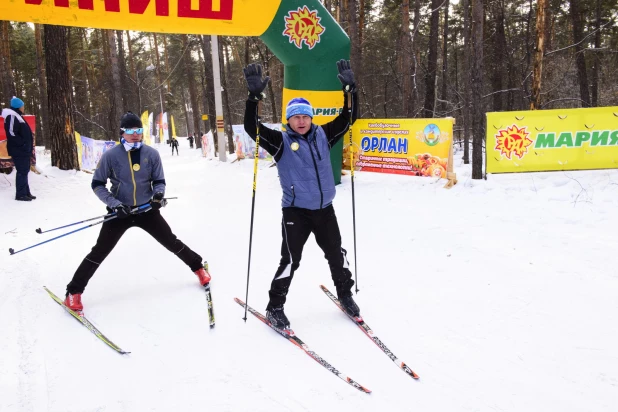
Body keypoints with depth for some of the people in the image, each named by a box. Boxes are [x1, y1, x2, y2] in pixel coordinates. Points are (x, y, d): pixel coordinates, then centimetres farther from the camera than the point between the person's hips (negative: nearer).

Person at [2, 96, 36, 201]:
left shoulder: (17, 116, 18)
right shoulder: (12, 117, -14)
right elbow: (11, 133, -22)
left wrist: (28, 147, 16)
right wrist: (23, 144, -19)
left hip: (24, 150, 10)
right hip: (19, 150, -10)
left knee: (24, 171, 14)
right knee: (22, 171, -9)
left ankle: (26, 192, 20)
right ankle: (20, 194, -6)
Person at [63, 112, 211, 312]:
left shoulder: (151, 154, -7)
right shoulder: (110, 156, -12)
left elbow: (159, 181, 3)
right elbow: (97, 184, -5)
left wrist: (158, 194, -19)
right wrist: (114, 204, -18)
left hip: (146, 210, 2)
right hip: (119, 211, -1)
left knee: (172, 242, 8)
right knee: (99, 252, -2)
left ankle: (198, 267, 32)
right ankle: (74, 292, 9)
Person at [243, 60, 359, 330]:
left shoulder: (323, 136, 5)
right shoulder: (281, 142, -5)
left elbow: (348, 118, 8)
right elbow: (252, 128, -16)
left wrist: (349, 89, -3)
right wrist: (254, 96, -27)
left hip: (324, 209, 4)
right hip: (295, 211, -4)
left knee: (336, 255, 16)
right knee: (290, 260, -4)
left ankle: (345, 294, 38)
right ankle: (274, 307, 12)